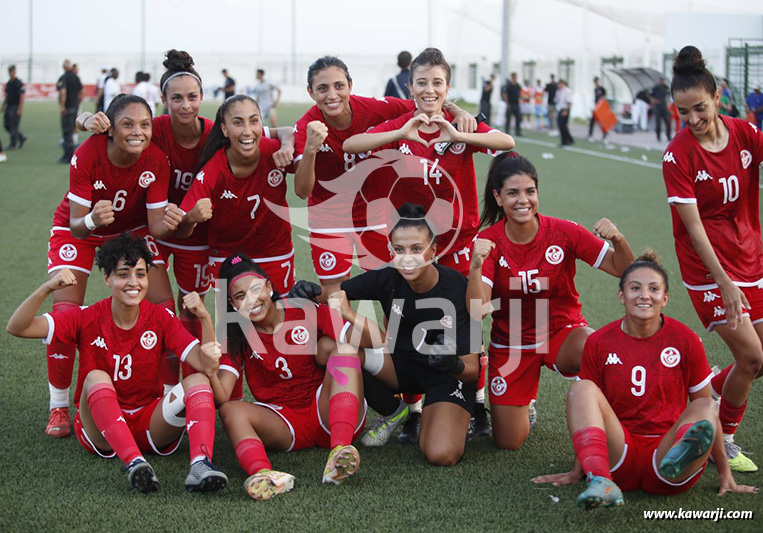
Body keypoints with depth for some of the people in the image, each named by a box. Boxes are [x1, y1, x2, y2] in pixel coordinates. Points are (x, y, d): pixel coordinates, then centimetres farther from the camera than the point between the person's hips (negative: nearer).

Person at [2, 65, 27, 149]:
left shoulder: (19, 83, -11)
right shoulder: (8, 83, 13)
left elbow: (22, 97, -14)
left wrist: (19, 109, -19)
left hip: (16, 108, -8)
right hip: (9, 106, 8)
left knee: (14, 126, -6)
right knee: (6, 125, 8)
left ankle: (13, 144, 1)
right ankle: (21, 138, 21)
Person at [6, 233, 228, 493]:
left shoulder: (160, 318, -1)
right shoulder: (87, 318, -5)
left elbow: (207, 366, -11)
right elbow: (17, 328, -15)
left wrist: (205, 318, -26)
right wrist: (47, 288, -30)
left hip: (151, 427, 2)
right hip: (99, 429, -1)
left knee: (198, 381, -21)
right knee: (96, 377, -29)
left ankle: (200, 465, -45)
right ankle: (134, 463, -48)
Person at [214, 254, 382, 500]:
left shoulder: (307, 312, -3)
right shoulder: (237, 338, 3)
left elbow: (377, 342, -11)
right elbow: (221, 397, -12)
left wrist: (350, 315, -29)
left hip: (325, 414, -1)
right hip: (285, 426, 1)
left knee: (344, 349, -21)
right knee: (230, 410, -23)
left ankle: (340, 451, -44)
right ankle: (263, 475, -56)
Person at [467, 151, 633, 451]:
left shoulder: (563, 232, -15)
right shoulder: (489, 242, -15)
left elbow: (624, 270, -13)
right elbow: (477, 311, -25)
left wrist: (617, 239, -34)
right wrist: (476, 266, -42)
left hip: (563, 332, -1)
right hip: (511, 344, 1)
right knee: (508, 443, -1)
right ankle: (524, 407, 35)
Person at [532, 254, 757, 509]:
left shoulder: (685, 340, 2)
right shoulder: (599, 342, 4)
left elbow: (706, 405, 5)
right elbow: (585, 411, 11)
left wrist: (725, 474, 2)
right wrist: (578, 471, 12)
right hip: (618, 457, 1)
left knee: (705, 408, -26)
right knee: (581, 389, -22)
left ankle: (679, 459, -61)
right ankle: (602, 483, -44)